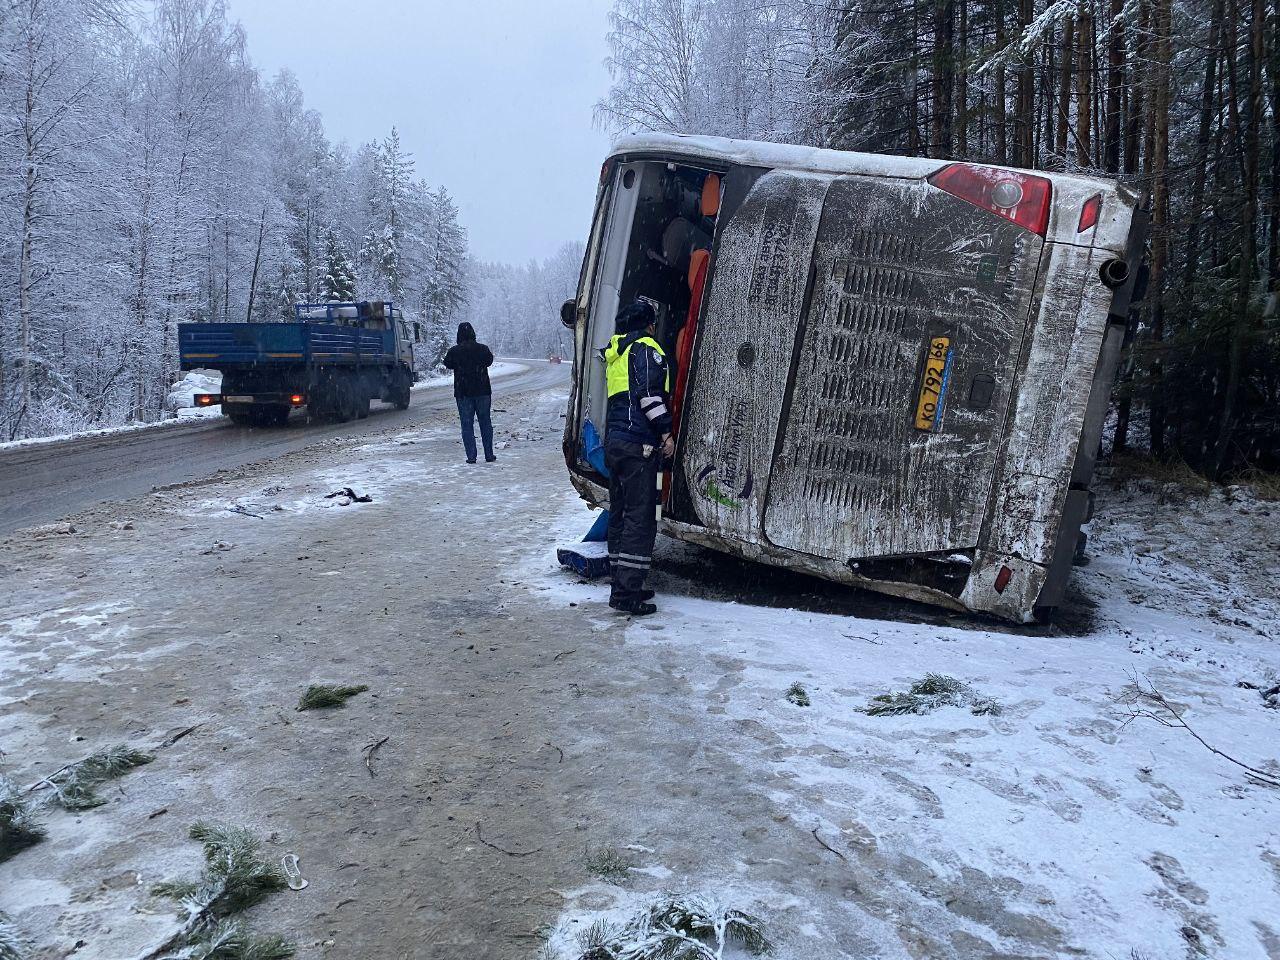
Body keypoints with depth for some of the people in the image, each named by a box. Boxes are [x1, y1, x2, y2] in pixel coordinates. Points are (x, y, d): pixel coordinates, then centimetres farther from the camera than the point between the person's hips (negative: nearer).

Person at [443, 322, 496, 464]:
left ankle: (471, 456, -1)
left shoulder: (454, 351, -9)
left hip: (463, 393, -1)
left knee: (467, 424, 4)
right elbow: (489, 360, 14)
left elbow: (447, 363, 10)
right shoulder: (483, 349, -6)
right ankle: (489, 455, 13)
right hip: (483, 392, 1)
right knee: (485, 423, 11)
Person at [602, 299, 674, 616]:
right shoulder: (646, 347, -4)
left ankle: (622, 584, 19)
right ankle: (626, 592, -13)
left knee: (619, 514, 14)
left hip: (613, 440, 10)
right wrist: (665, 432, -13)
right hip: (638, 443, -9)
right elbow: (651, 394, -15)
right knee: (640, 518, -9)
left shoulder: (614, 352, 24)